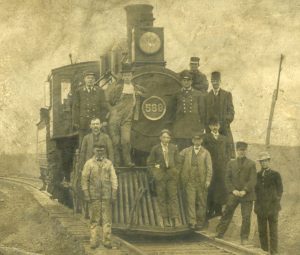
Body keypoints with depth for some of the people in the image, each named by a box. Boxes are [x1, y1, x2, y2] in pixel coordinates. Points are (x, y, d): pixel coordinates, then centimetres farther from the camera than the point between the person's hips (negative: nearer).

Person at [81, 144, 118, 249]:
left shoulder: (109, 163, 6)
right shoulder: (89, 163, 2)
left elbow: (114, 179, 3)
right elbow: (84, 179, 1)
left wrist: (114, 194, -5)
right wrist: (86, 194, -6)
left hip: (106, 196, 1)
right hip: (94, 196, -1)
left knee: (106, 219, 1)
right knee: (95, 219, 1)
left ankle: (107, 241, 4)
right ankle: (94, 241, 5)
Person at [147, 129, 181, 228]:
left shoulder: (174, 148, 7)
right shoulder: (155, 148, 3)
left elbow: (178, 162, 12)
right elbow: (150, 162, 7)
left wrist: (176, 172, 2)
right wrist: (155, 173, -1)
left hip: (171, 175, 0)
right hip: (160, 175, 0)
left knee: (173, 196, -6)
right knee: (162, 198, 1)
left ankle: (175, 218, -7)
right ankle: (165, 219, 6)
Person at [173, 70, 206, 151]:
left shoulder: (198, 95, 6)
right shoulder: (177, 95, 9)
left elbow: (202, 111, 6)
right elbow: (174, 111, 12)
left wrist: (202, 127, 2)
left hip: (194, 127, -1)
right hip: (180, 128, 1)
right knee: (181, 150, -1)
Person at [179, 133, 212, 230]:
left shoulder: (205, 153, 4)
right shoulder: (186, 151, 6)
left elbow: (209, 168, -1)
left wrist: (208, 180, -11)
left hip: (201, 182, 0)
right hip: (189, 182, 0)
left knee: (201, 203, 6)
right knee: (190, 202, -7)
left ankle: (200, 222, 17)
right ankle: (192, 222, -7)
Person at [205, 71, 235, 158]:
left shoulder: (227, 94, 9)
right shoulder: (207, 96, 10)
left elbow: (231, 111, 5)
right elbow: (205, 113, 9)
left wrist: (226, 121, -10)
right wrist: (207, 127, -2)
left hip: (224, 128, 0)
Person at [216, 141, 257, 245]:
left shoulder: (251, 164, 3)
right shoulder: (231, 163, 10)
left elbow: (253, 180, -4)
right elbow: (227, 178, 6)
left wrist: (245, 191, -15)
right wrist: (233, 190, -8)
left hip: (247, 194, -2)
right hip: (234, 194, 2)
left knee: (246, 217, -1)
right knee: (227, 214, 1)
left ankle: (244, 238, 8)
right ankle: (219, 234, 8)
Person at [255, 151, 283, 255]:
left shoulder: (275, 174, 2)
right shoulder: (257, 175, 10)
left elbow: (280, 190, 2)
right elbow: (255, 189, 14)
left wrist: (275, 203, -5)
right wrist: (257, 205, 5)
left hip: (272, 207, -3)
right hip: (260, 207, 3)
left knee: (273, 231, -3)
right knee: (262, 231, 5)